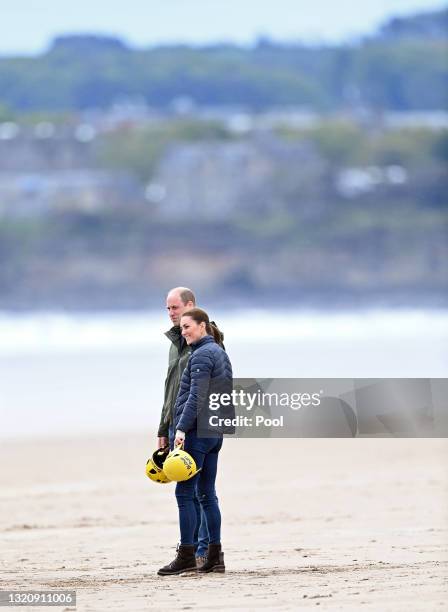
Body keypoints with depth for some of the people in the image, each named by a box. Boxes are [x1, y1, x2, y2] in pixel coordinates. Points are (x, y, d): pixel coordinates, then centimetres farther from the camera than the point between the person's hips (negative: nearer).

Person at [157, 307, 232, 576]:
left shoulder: (202, 355, -12)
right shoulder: (221, 353, 18)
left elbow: (196, 396, -20)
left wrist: (182, 428, -24)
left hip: (196, 431, -10)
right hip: (215, 431, 10)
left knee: (185, 492, -6)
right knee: (207, 493, 10)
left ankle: (186, 555, -6)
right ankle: (215, 556, 8)